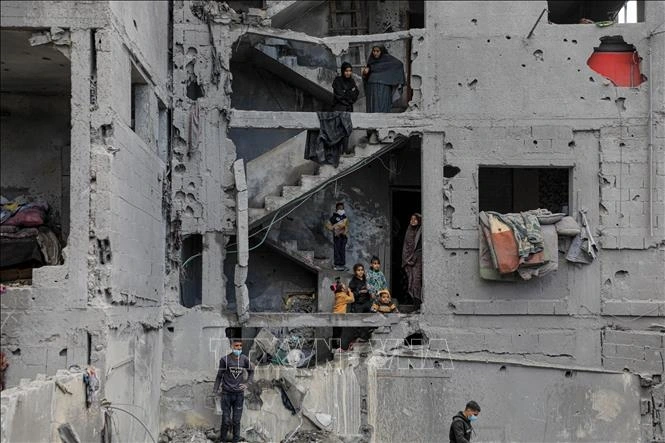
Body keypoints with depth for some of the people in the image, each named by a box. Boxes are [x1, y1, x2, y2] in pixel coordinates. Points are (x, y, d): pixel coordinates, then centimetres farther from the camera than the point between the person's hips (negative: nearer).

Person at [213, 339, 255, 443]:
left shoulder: (245, 359, -2)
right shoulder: (225, 360, -7)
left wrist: (247, 384, 2)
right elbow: (219, 375, 2)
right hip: (226, 394, -1)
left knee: (236, 421, 5)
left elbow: (251, 372, 14)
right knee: (226, 420, 0)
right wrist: (215, 389, -4)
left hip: (239, 394, 1)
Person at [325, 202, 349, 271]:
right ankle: (336, 265, -7)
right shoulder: (334, 217, -2)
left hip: (343, 236, 5)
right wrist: (333, 229, -11)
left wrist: (346, 233, 3)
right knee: (337, 250, -7)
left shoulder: (345, 217, 14)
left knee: (343, 250, 7)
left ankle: (342, 265, 10)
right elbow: (328, 225, -4)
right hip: (337, 236, -5)